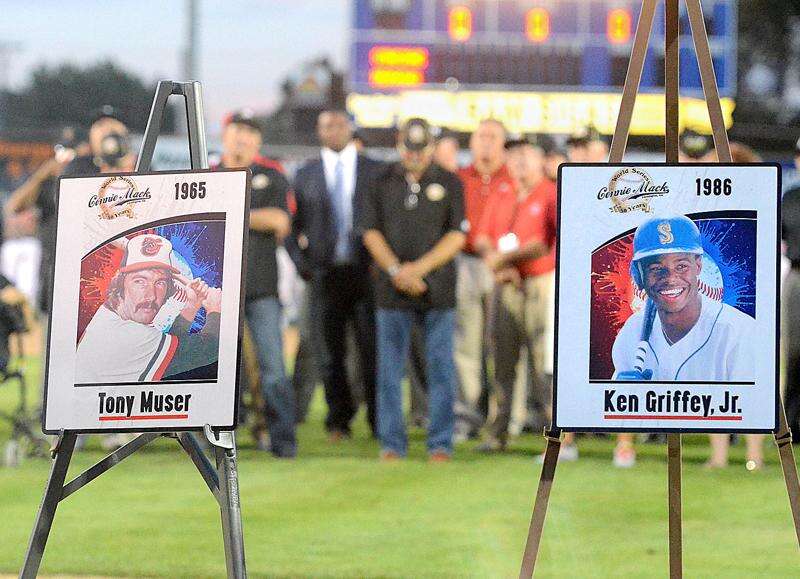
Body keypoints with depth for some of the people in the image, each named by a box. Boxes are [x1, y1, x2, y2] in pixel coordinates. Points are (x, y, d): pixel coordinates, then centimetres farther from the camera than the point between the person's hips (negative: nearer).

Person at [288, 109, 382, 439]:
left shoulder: (375, 171, 6)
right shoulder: (305, 175, 9)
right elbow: (295, 224, 10)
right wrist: (302, 263, -1)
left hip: (367, 272, -1)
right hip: (325, 274, 1)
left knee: (372, 349, -3)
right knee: (330, 353, 3)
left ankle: (380, 420, 5)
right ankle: (339, 420, 13)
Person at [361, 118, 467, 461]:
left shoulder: (449, 184, 5)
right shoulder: (382, 183, 8)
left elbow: (457, 235, -1)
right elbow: (370, 231, 4)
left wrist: (419, 268, -10)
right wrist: (396, 271, -9)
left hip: (438, 290, -1)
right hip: (392, 290, 1)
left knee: (440, 366, -1)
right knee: (390, 369, 1)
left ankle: (440, 443, 4)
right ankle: (392, 443, 7)